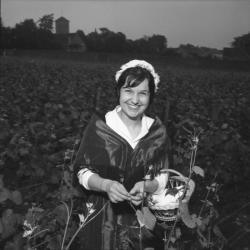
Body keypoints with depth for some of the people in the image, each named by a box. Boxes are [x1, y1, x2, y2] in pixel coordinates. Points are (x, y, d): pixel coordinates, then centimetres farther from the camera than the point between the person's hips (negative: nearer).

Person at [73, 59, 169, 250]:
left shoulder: (157, 131, -5)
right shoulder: (99, 125, -11)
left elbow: (163, 179, -1)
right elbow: (82, 172, -9)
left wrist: (145, 186, -21)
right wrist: (106, 184, -26)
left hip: (142, 219, 2)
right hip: (102, 218, -2)